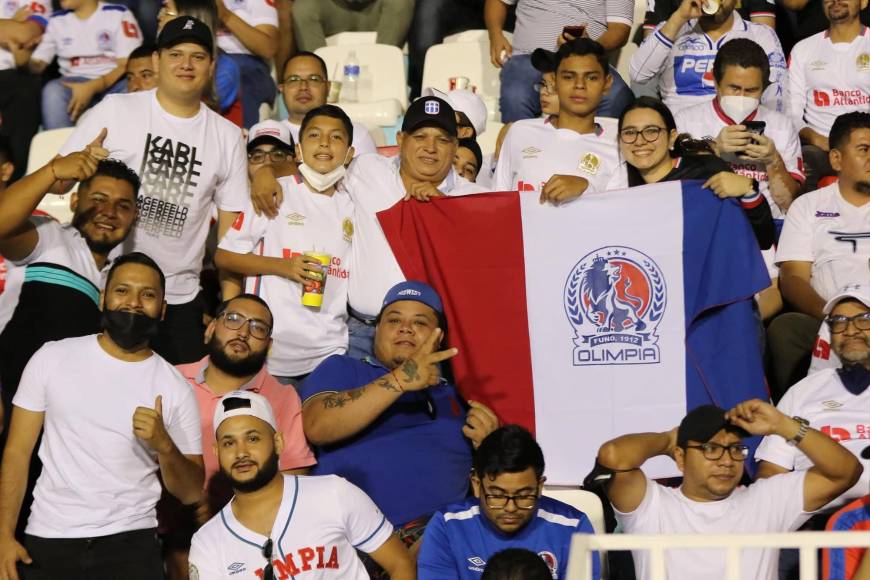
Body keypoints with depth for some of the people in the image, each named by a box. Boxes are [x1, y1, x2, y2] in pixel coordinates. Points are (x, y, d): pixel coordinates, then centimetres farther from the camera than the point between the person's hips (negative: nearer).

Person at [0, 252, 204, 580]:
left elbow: (191, 493, 4)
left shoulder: (174, 388, 3)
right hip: (46, 541, 0)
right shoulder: (52, 359, 3)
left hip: (130, 543, 0)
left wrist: (164, 446, -15)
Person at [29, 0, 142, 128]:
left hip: (113, 83, -3)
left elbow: (127, 65, -6)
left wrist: (91, 87, -21)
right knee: (52, 90, -31)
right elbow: (37, 64, 13)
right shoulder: (57, 20, 18)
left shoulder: (119, 15, 5)